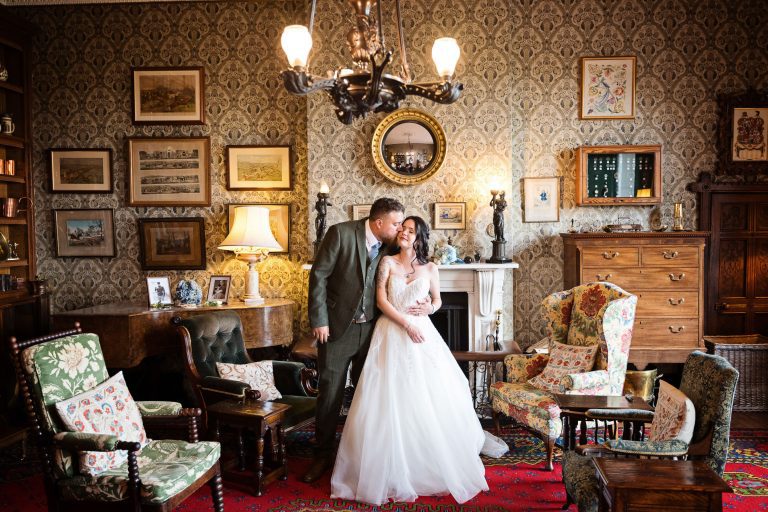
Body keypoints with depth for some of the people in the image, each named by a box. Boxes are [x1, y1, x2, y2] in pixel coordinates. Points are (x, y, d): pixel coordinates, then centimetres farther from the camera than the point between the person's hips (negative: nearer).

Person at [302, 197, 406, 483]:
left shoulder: (388, 246, 2)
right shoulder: (341, 233, -12)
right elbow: (319, 275, -11)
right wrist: (319, 320, -14)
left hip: (370, 329, 4)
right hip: (337, 328, -4)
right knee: (330, 394, 5)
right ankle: (323, 455, 21)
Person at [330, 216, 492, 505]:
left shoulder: (430, 268, 8)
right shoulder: (387, 262, 2)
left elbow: (437, 299, 19)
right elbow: (381, 301, -5)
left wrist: (431, 308, -4)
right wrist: (406, 324, -15)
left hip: (422, 332, 2)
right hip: (392, 333, -2)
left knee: (430, 398, 1)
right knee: (390, 401, -5)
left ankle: (434, 465, 20)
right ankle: (391, 472, 6)